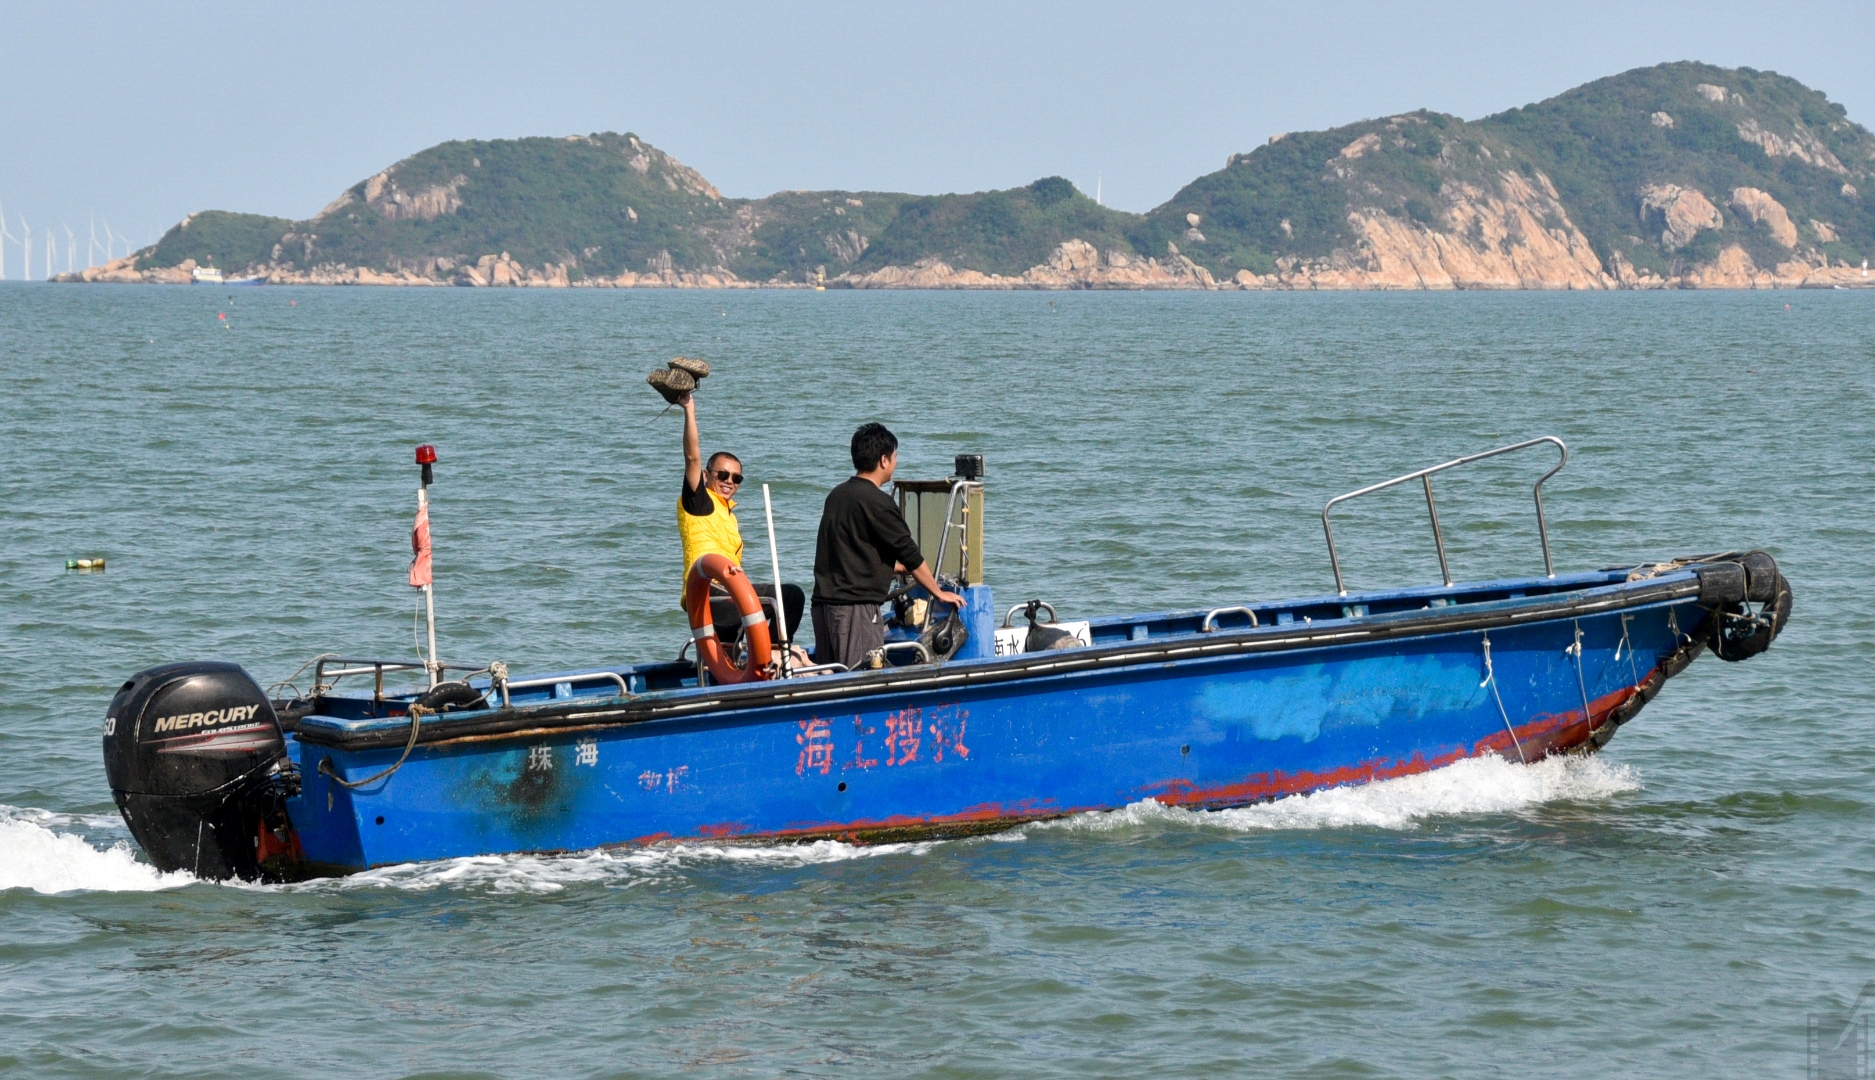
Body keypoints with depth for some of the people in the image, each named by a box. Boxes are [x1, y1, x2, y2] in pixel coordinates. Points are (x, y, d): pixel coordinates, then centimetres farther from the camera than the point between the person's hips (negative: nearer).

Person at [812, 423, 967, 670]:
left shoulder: (837, 495, 16)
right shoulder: (877, 503, -11)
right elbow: (909, 554, -5)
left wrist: (900, 567, 38)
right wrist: (939, 593, 8)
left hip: (824, 602, 9)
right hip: (856, 607, -9)